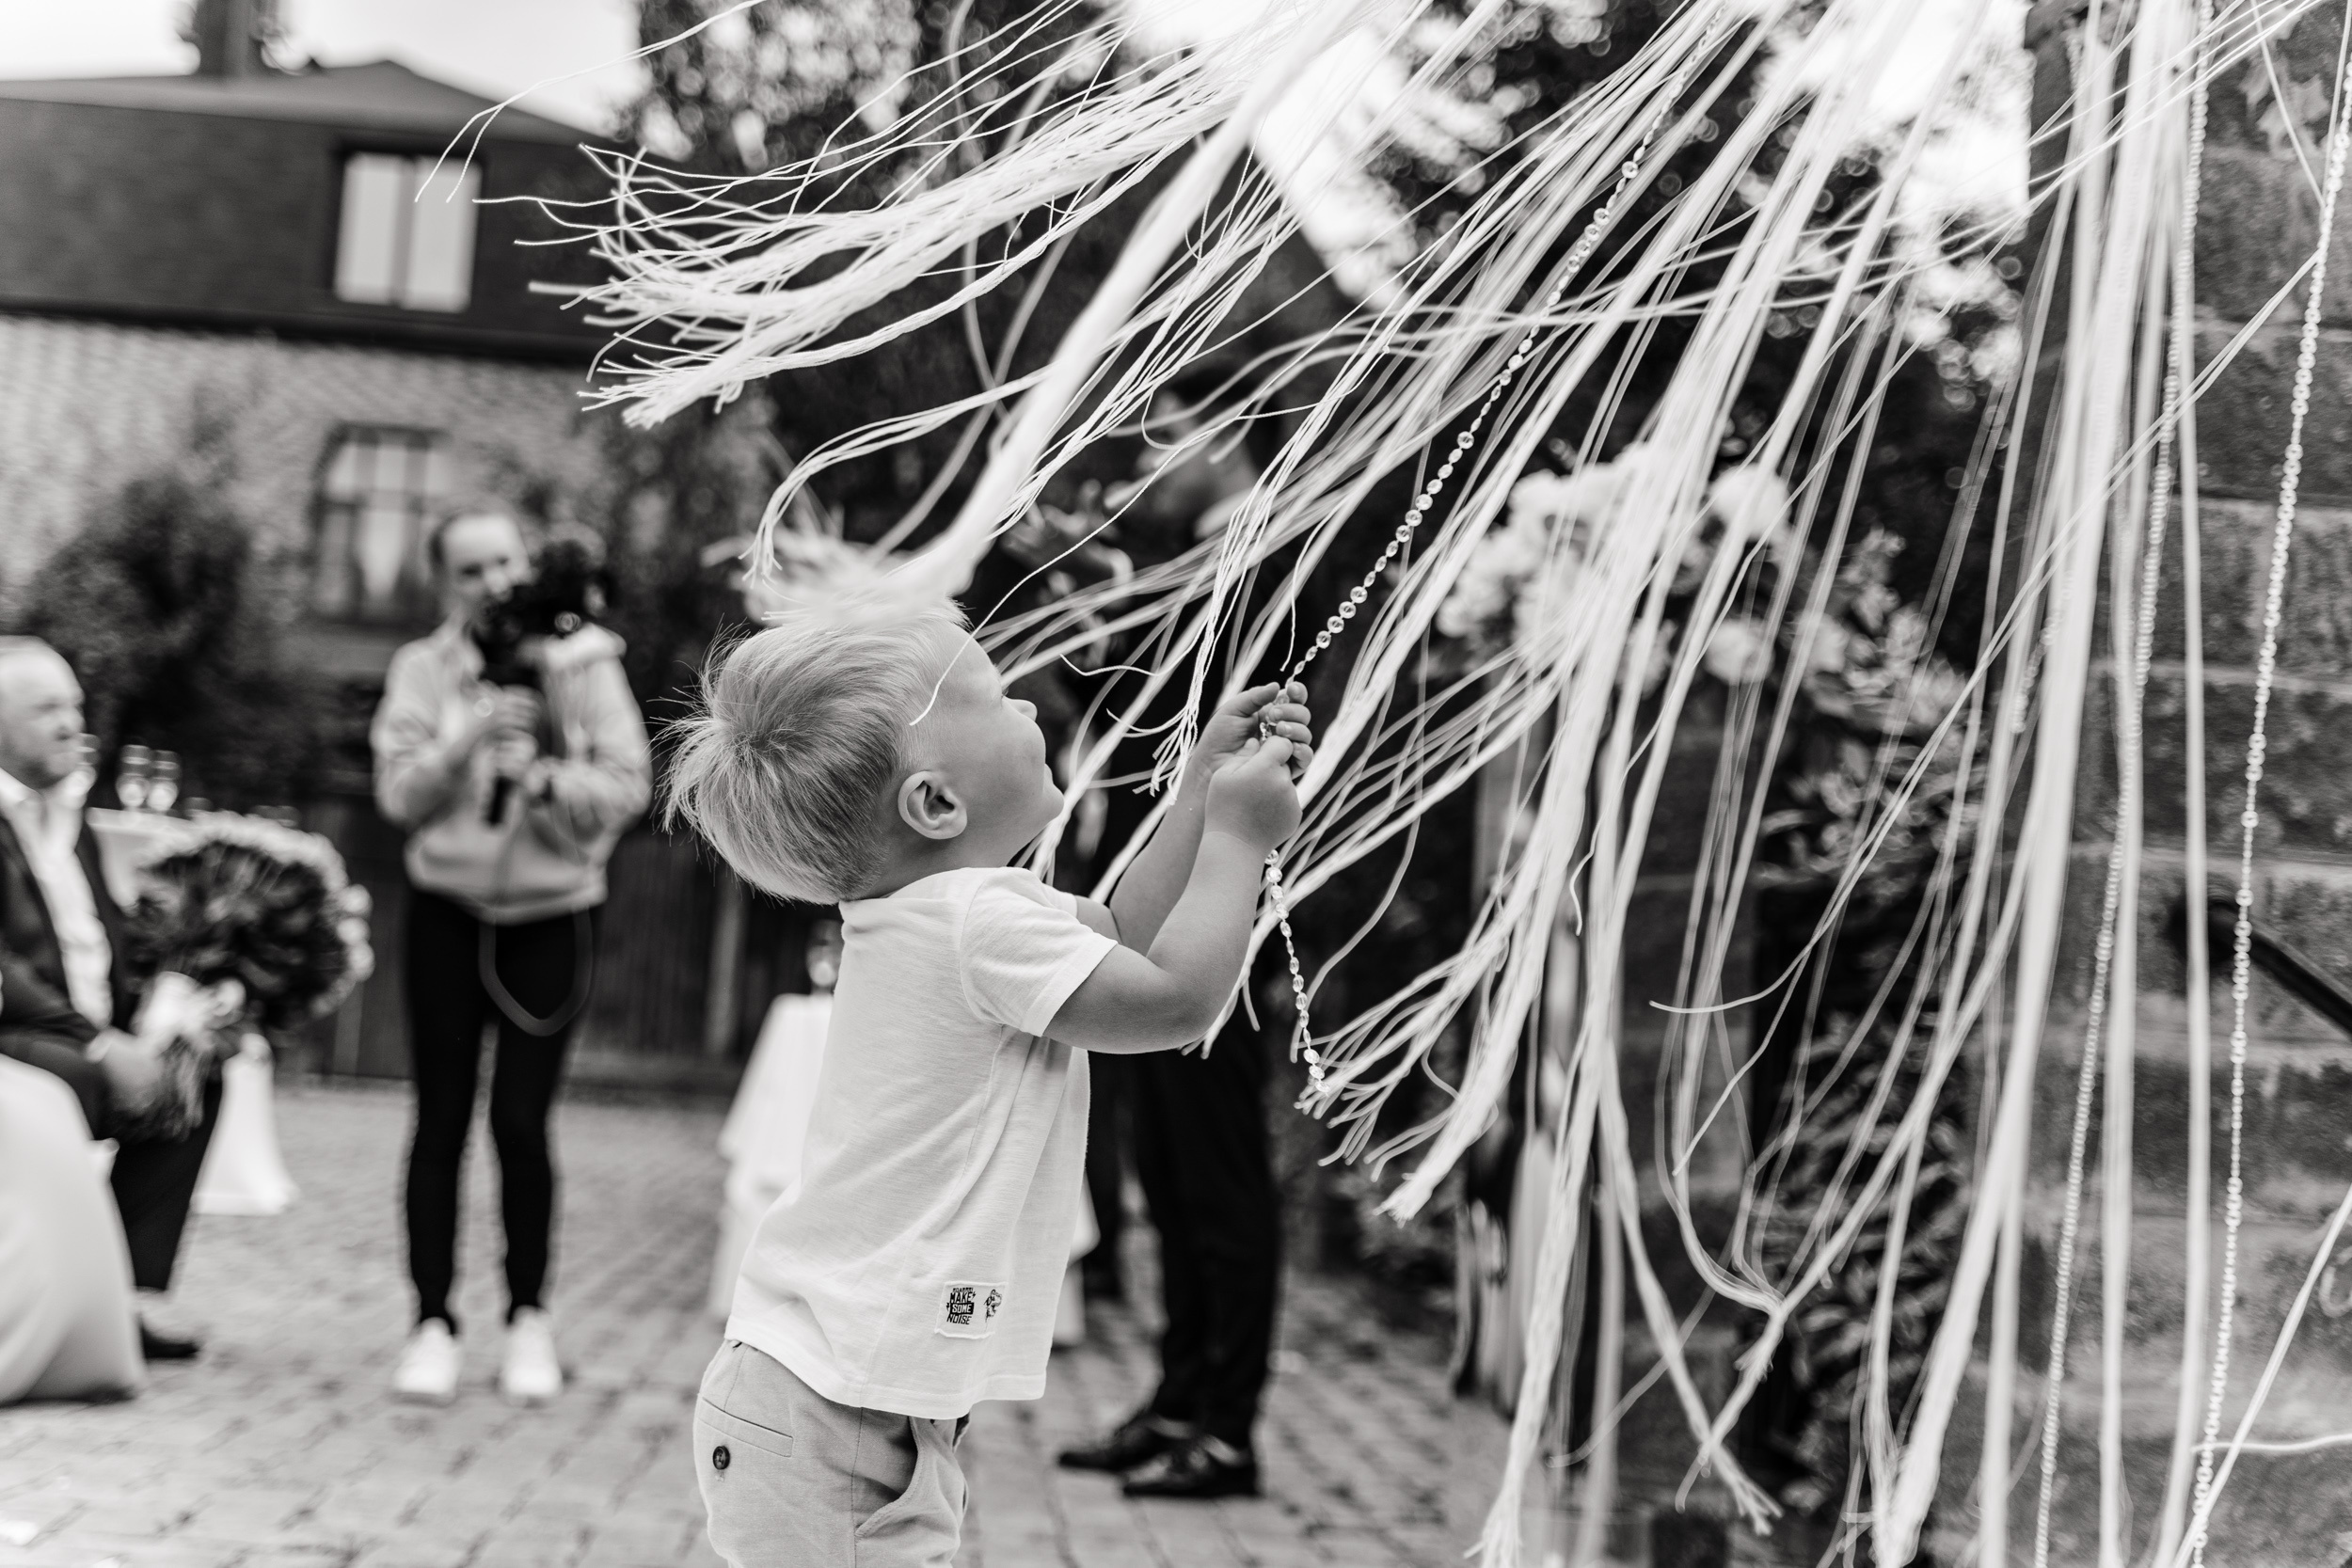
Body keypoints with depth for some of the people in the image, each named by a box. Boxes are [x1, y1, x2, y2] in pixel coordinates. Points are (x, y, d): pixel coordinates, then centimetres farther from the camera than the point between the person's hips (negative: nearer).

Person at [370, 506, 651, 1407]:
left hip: (552, 916, -1)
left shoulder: (582, 661, -1)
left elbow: (628, 786, -5)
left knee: (520, 1120, -4)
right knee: (441, 1119, 0)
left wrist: (544, 777, -20)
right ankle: (433, 1323, 6)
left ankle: (529, 1317, 11)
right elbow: (398, 795, -5)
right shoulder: (424, 668, 3)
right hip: (447, 912, 1)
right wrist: (467, 740, -19)